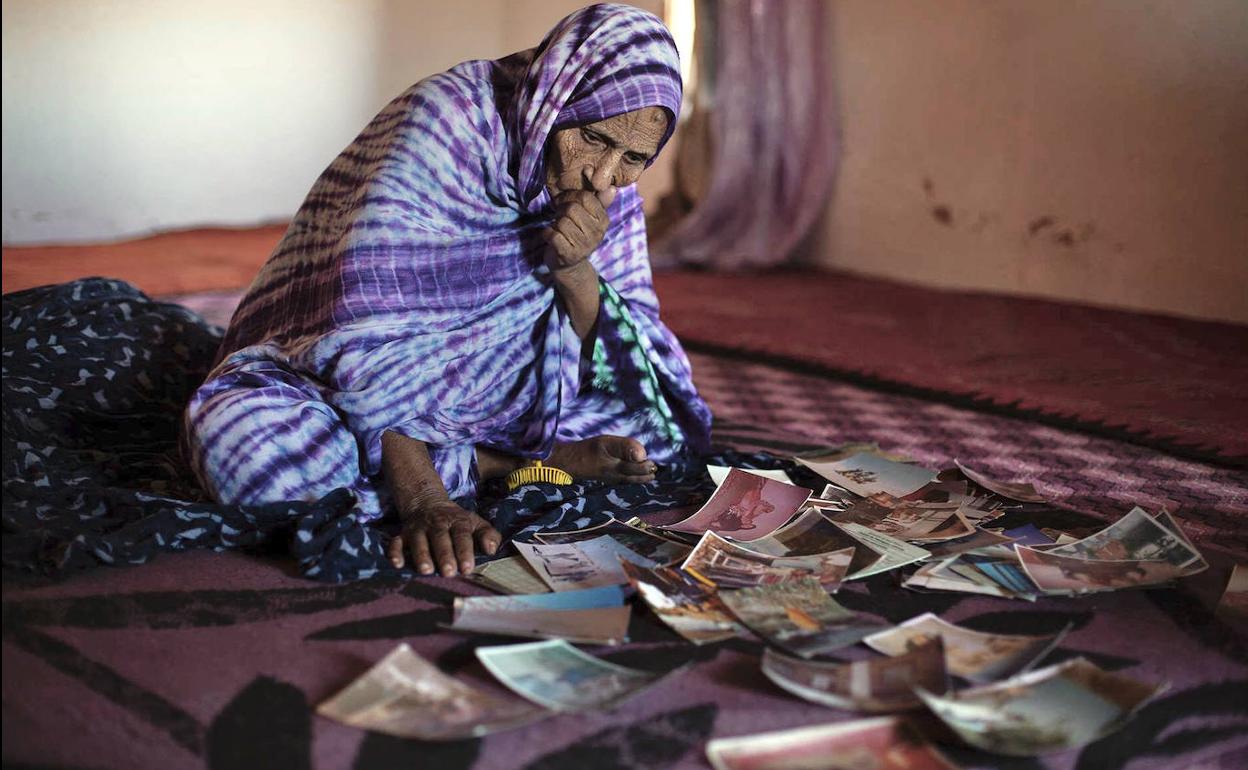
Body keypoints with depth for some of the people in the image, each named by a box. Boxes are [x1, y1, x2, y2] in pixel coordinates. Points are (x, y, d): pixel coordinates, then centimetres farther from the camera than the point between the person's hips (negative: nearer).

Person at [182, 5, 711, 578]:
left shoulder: (612, 192, -7)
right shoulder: (443, 125, -25)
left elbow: (619, 369, -9)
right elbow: (368, 340, -32)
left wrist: (576, 270, -27)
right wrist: (423, 501, -40)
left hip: (479, 391, 4)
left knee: (662, 416, -10)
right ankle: (544, 461, -24)